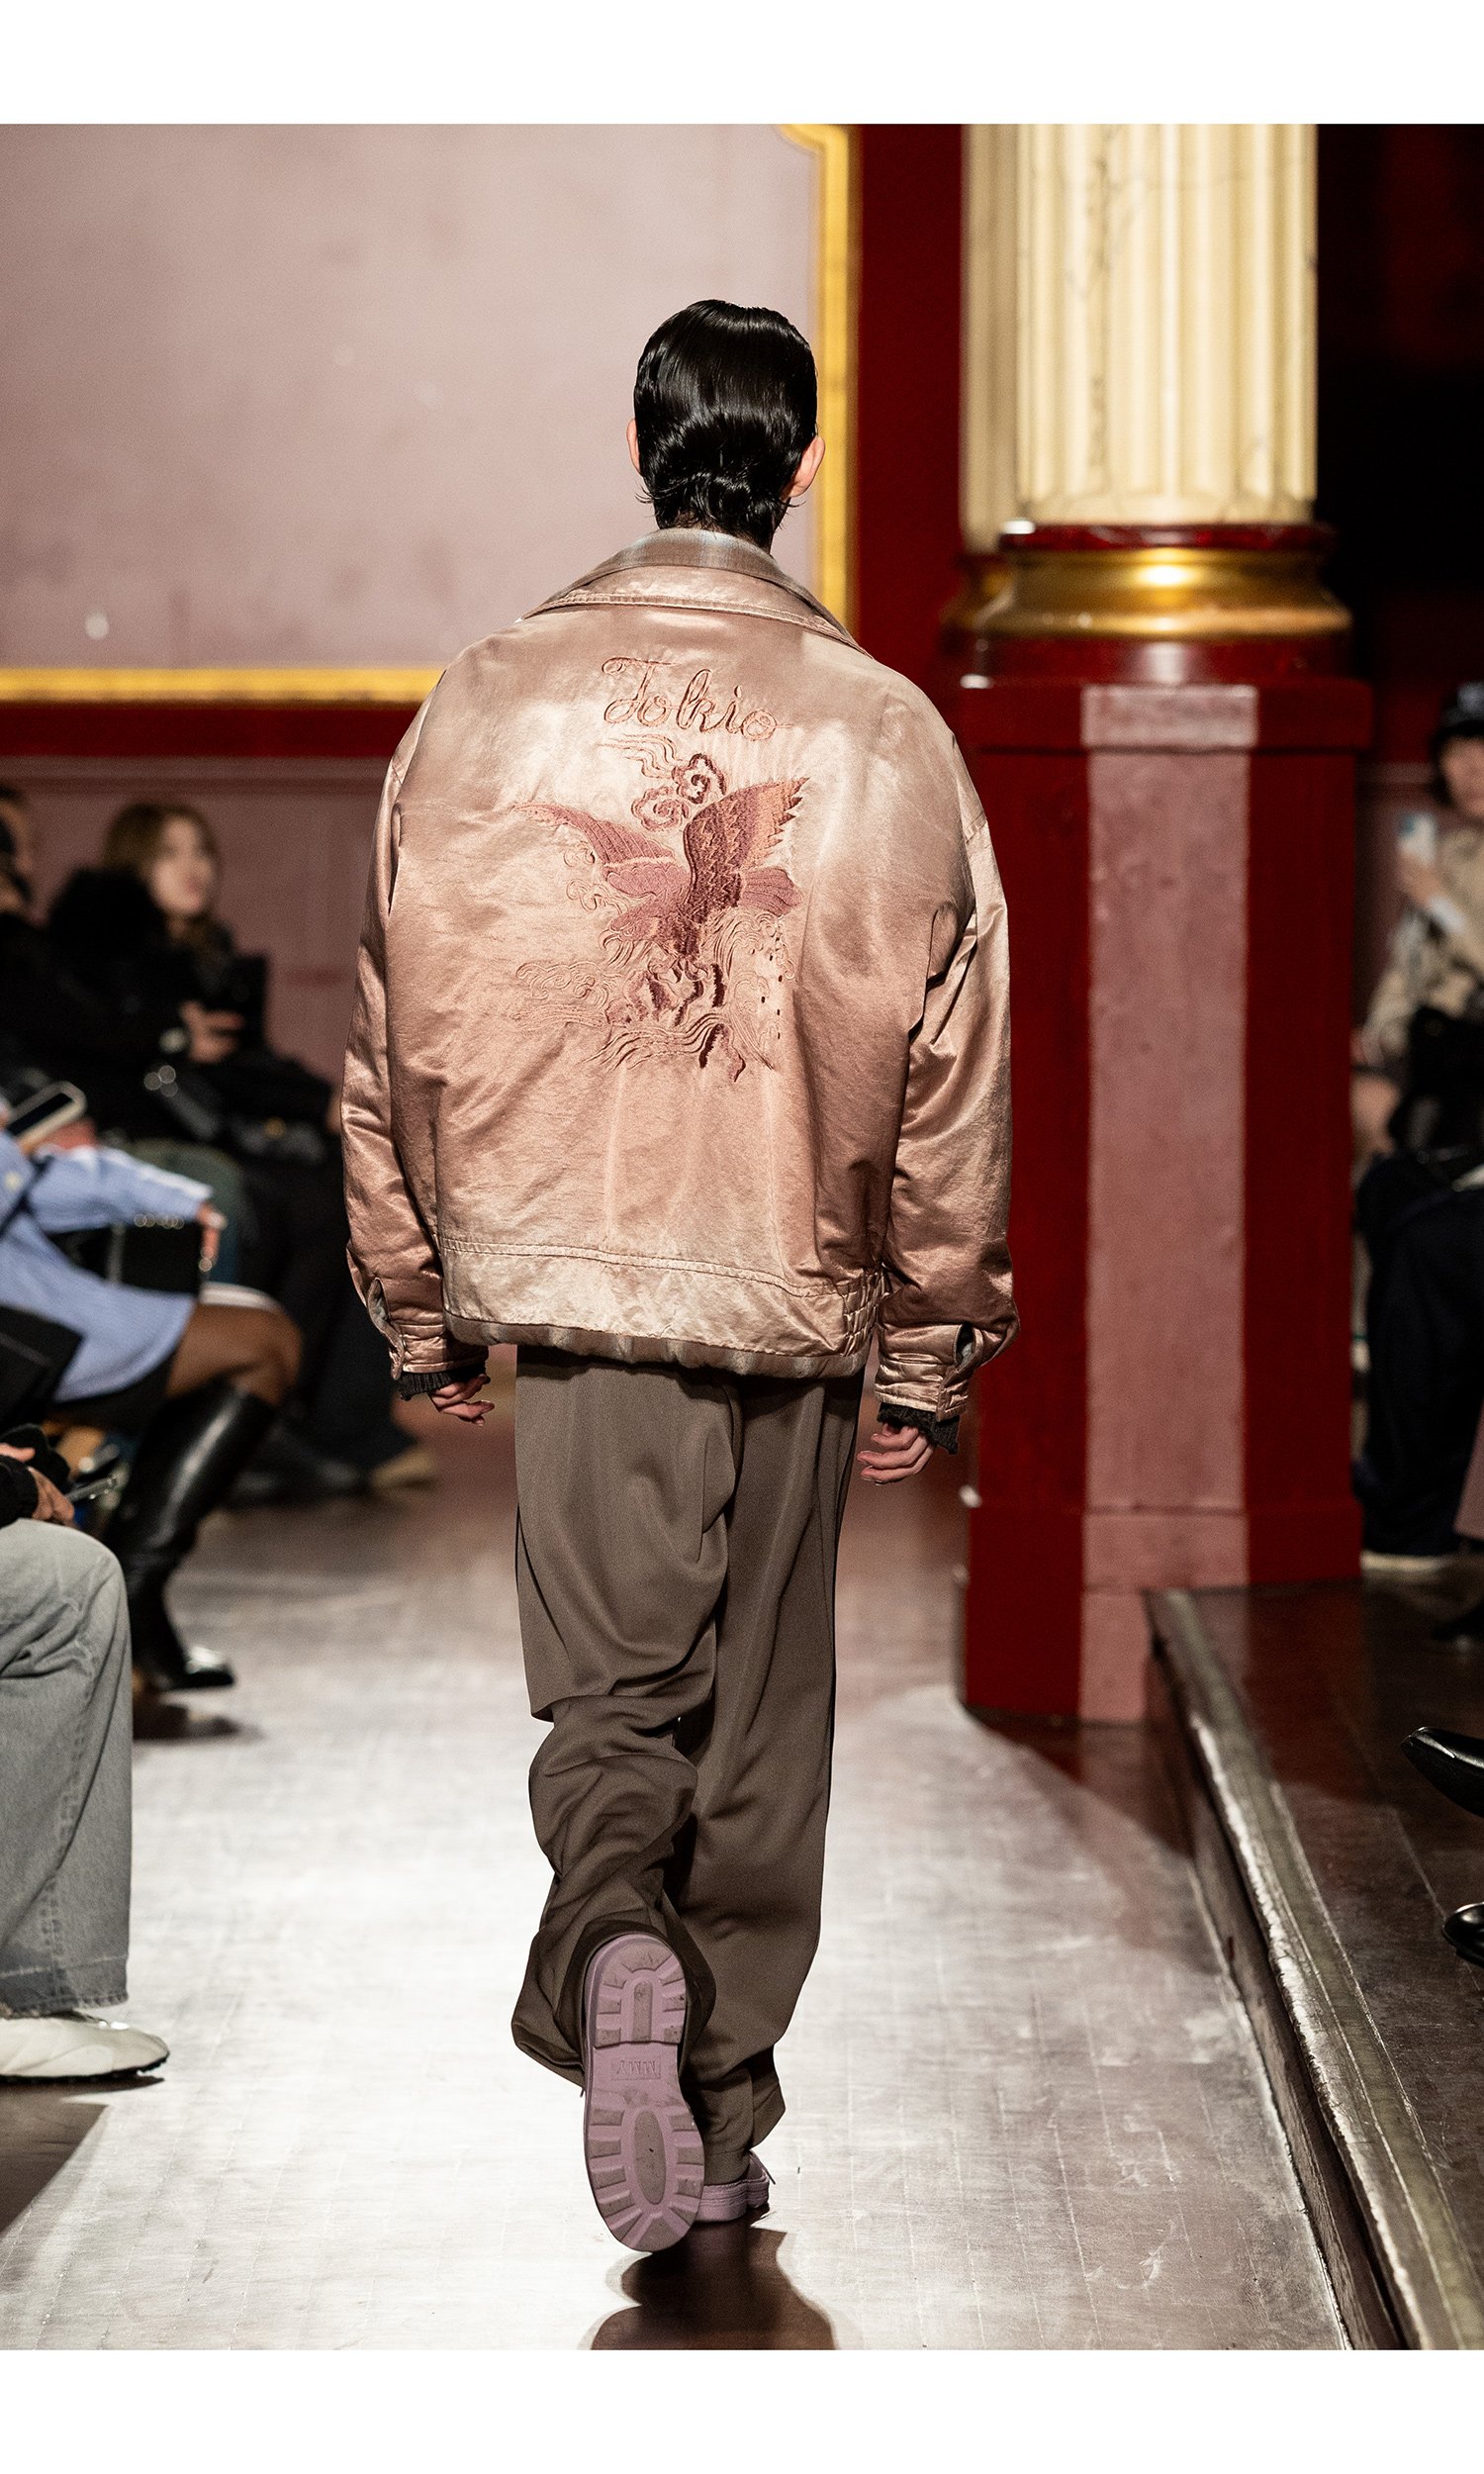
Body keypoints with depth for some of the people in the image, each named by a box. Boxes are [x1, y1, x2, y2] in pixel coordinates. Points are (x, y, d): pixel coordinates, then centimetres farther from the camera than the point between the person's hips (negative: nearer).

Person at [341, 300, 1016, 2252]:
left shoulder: (489, 705, -2)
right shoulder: (887, 732, -4)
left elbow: (398, 1046, 3)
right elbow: (951, 1080, -1)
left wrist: (425, 1318, 14)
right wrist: (939, 1359, 9)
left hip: (572, 1283, 0)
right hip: (803, 1293, 1)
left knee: (610, 1692, 4)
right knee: (763, 1728, 13)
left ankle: (613, 1955, -26)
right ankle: (720, 2126, 20)